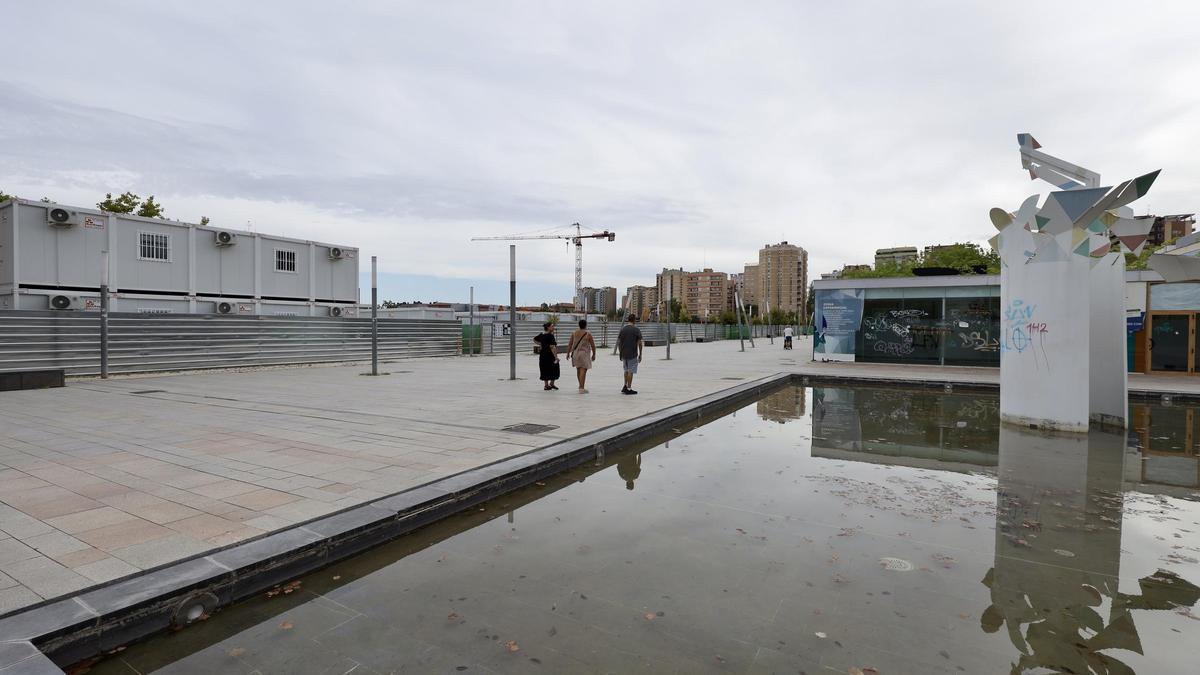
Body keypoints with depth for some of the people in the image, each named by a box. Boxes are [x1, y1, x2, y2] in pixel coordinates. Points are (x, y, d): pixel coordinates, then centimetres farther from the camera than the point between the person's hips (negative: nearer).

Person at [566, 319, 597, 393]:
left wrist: (568, 353, 8)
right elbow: (593, 346, -4)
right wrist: (593, 354, 8)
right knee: (583, 370, -6)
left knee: (578, 370, 19)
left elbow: (570, 344, 1)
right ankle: (582, 388, -13)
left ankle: (581, 385, 34)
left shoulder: (574, 333, 2)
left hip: (575, 353, 5)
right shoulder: (588, 334, -7)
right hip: (584, 354, -5)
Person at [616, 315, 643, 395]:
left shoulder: (622, 329, 6)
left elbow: (618, 343, 7)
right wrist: (640, 355, -1)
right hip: (632, 354, -5)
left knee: (626, 370, 20)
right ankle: (628, 389, 4)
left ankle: (625, 386, 17)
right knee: (631, 371, 1)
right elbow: (639, 343, -9)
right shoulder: (636, 330, -8)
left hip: (624, 354, 5)